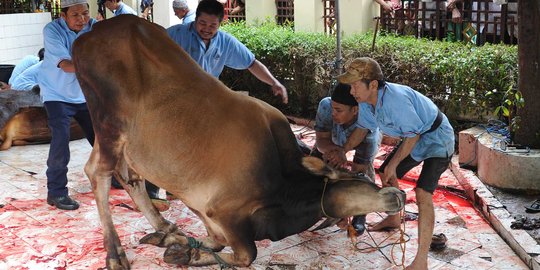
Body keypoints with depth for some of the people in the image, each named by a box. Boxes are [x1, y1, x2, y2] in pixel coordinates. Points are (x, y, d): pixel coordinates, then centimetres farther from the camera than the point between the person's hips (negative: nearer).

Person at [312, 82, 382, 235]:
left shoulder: (369, 131, -46)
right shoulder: (326, 105, -41)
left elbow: (359, 171, -39)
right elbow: (321, 140, -34)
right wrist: (336, 150, -56)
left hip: (364, 138, -3)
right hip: (335, 137, 3)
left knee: (364, 167, -29)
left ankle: (360, 216, -10)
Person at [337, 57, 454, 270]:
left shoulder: (395, 98, -36)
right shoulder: (366, 101, -10)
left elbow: (412, 135, -25)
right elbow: (363, 128, 9)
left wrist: (393, 164, -16)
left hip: (437, 138, -9)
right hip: (415, 137, 9)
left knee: (422, 192, -23)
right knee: (386, 175, 18)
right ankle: (393, 219, 46)